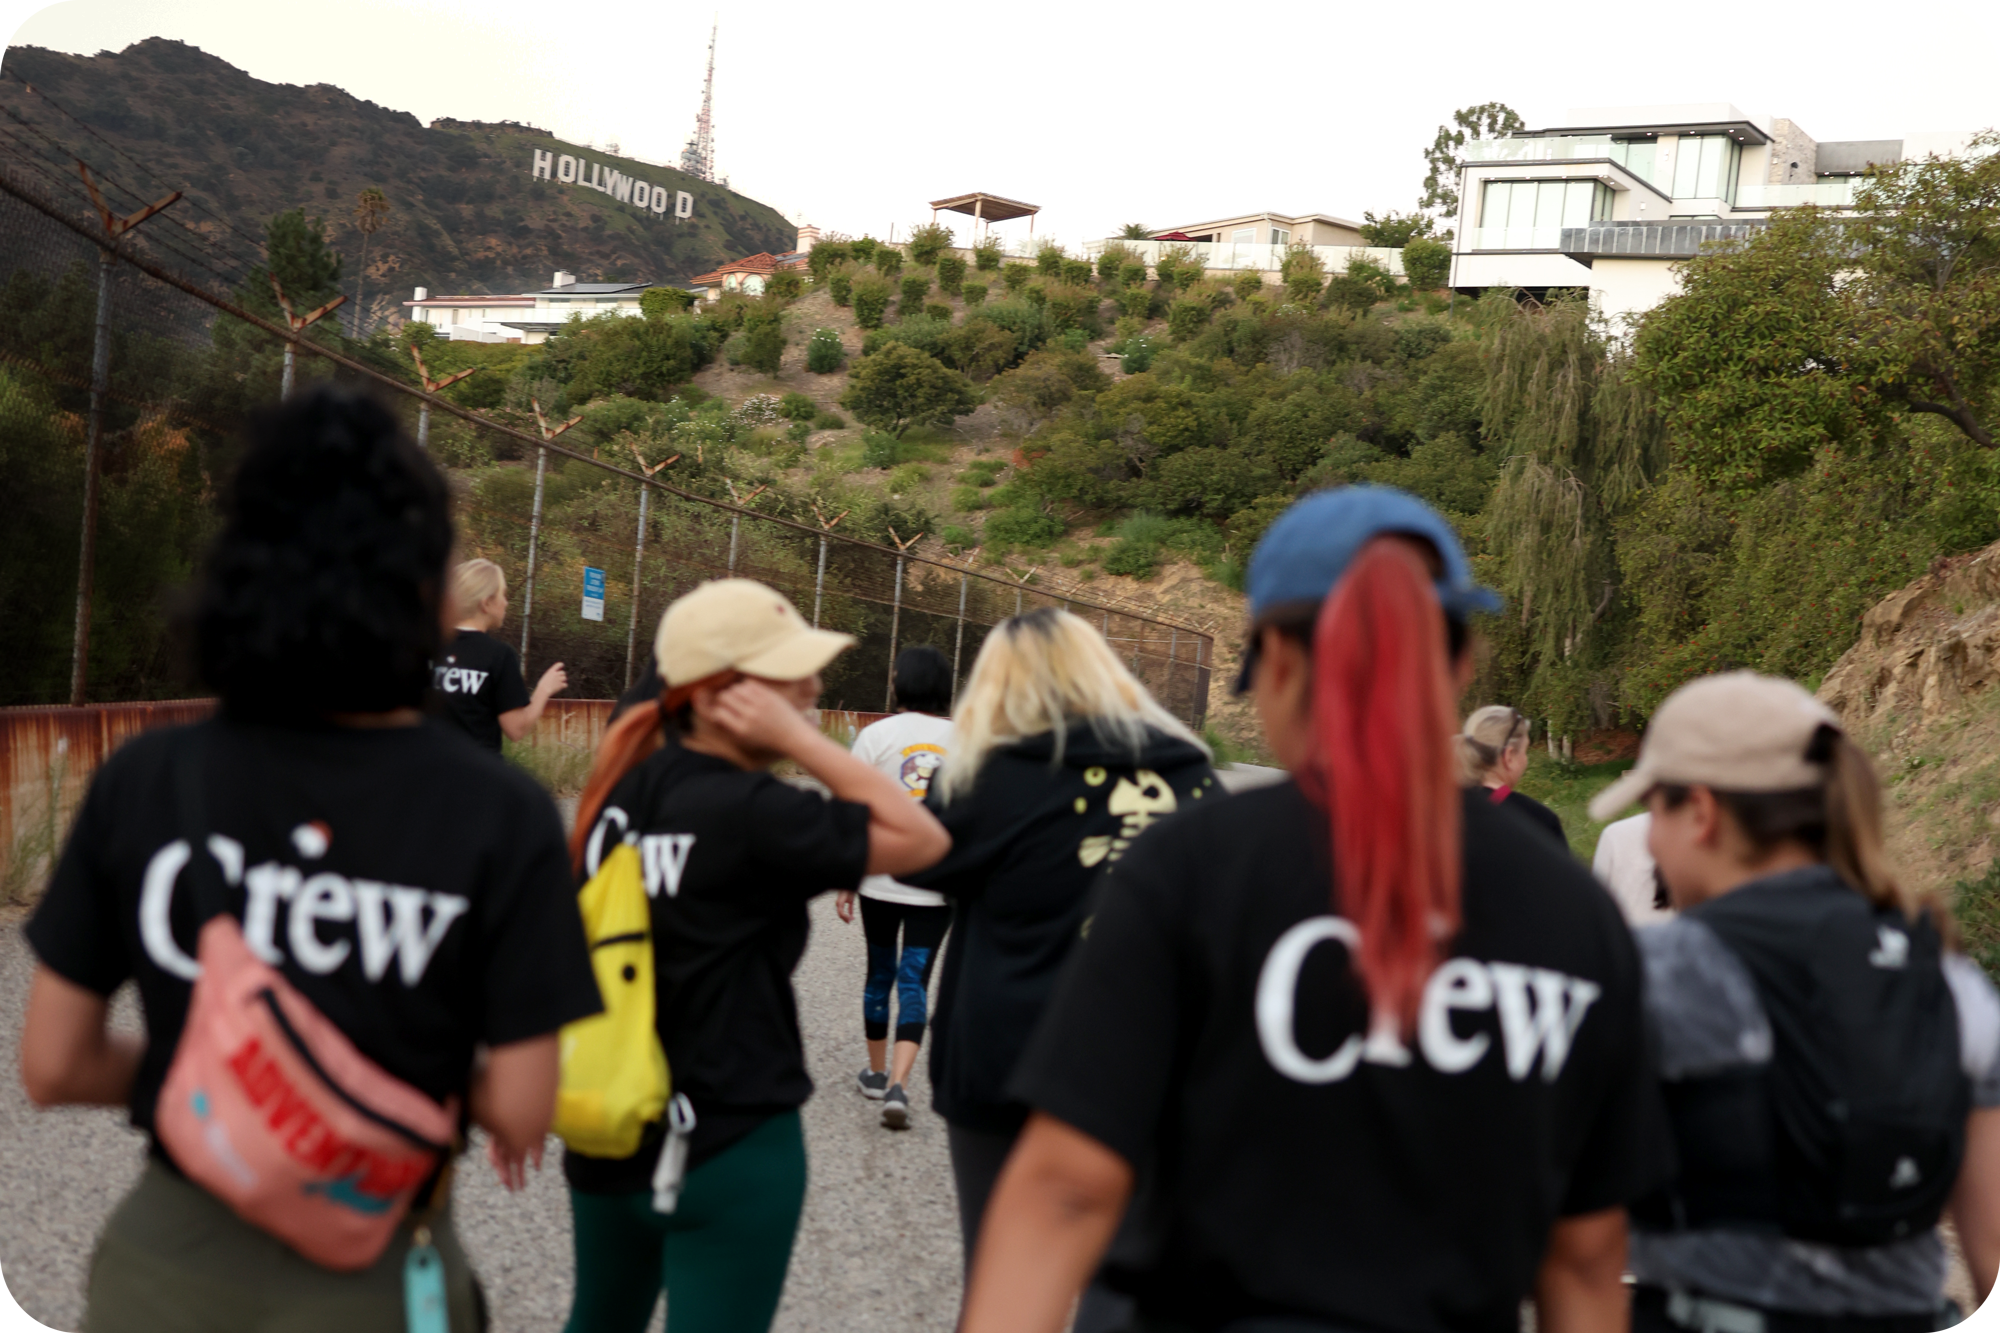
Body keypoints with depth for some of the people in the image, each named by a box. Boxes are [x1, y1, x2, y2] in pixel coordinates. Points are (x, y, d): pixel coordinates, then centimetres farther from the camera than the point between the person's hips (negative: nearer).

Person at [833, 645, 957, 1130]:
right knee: (914, 982, 1)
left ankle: (877, 1073, 29)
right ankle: (897, 1085, -14)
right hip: (938, 883, 0)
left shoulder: (877, 735, -3)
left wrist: (845, 881, 3)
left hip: (882, 876, 0)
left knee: (880, 973, 16)